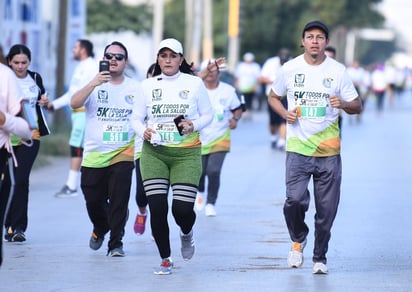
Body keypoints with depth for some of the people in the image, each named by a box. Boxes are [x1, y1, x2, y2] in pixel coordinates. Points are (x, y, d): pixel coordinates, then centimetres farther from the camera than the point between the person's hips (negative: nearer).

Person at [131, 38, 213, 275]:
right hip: (154, 153, 1)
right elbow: (136, 118, 10)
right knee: (157, 208, -8)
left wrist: (193, 125, -12)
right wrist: (143, 131, -12)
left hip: (186, 153, -1)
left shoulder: (194, 83, 2)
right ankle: (166, 259, 10)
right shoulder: (148, 85, 6)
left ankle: (186, 233, 29)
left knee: (183, 209, -10)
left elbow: (208, 114, 7)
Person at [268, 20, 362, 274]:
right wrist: (285, 113, -3)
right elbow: (273, 96, 18)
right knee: (295, 199, -17)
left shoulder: (338, 71, 1)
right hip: (298, 148, -1)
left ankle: (320, 257, 21)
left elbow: (357, 106, 6)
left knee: (326, 209, 3)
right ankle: (298, 239, 13)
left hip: (329, 151, 1)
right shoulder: (290, 69, 2)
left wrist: (343, 104, -17)